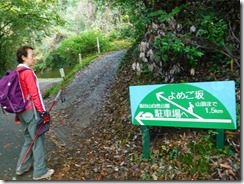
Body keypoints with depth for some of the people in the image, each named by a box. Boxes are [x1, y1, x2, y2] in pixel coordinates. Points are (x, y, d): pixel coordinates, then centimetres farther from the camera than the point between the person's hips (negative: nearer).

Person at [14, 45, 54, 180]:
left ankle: (22, 167, 31)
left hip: (22, 112, 9)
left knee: (29, 140, 21)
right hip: (31, 111, -9)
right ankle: (40, 172, 12)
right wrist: (43, 112, -15)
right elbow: (34, 94, -19)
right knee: (38, 141, 2)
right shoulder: (28, 72, -15)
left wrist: (18, 114, 21)